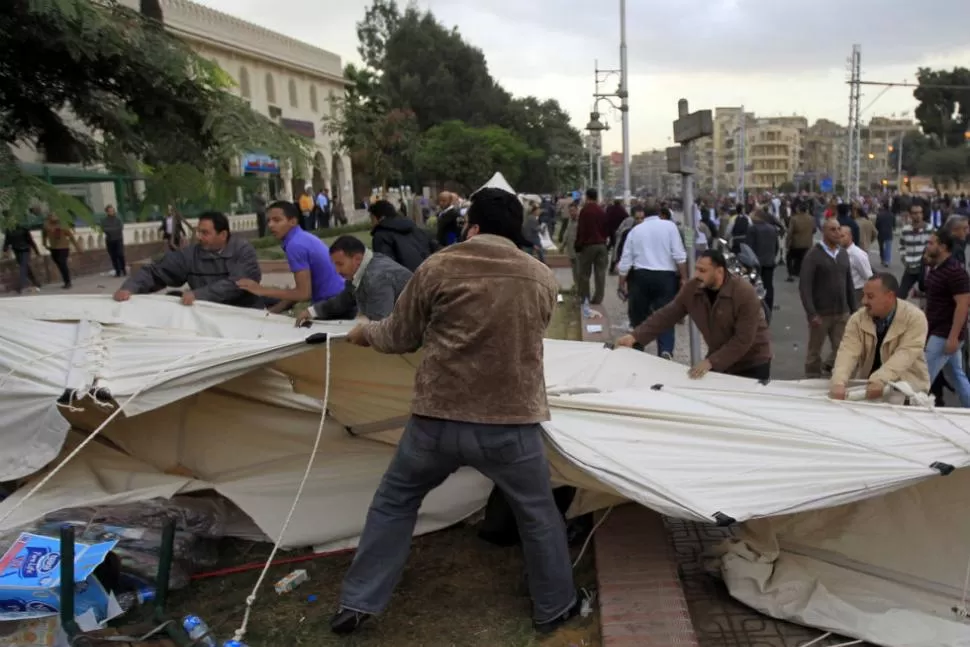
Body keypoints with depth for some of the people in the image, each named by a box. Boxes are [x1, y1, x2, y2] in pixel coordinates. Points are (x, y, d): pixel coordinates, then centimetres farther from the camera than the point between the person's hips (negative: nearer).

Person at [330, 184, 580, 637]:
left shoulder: (437, 268, -4)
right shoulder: (544, 279, 3)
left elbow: (400, 337, 5)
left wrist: (364, 334, 28)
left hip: (437, 419, 0)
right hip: (512, 422, 1)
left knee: (393, 502, 21)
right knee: (538, 515, 21)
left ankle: (358, 603, 29)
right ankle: (555, 606, 37)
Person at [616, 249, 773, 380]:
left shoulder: (745, 293, -27)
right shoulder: (691, 289, -12)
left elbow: (743, 339, -28)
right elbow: (666, 315, -8)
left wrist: (711, 362, -31)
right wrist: (635, 336, -17)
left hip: (751, 363, -4)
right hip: (718, 359, 5)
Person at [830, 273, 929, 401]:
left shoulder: (915, 317, -12)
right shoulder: (858, 318, -4)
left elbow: (905, 354, -24)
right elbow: (849, 351, -16)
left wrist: (879, 380, -40)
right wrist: (838, 382, -35)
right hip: (867, 384, 3)